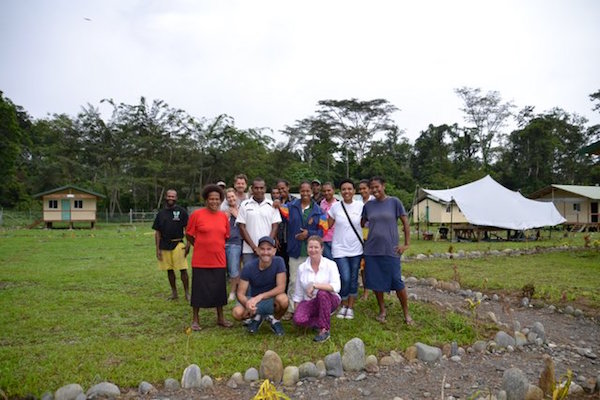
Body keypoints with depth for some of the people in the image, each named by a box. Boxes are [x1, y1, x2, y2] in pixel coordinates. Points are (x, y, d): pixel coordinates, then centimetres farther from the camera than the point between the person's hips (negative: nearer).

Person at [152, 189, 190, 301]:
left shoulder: (181, 211, 0)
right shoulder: (161, 213, 10)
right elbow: (157, 232, 11)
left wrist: (188, 244, -10)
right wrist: (157, 249, 5)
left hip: (178, 244, -4)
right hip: (164, 245, 4)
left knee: (183, 269, -7)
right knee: (169, 270, 11)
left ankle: (187, 293, 4)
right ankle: (174, 293, 24)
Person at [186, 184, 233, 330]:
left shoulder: (224, 216, 3)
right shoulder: (196, 214, -8)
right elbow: (189, 235, 0)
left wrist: (215, 246, 11)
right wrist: (202, 246, 5)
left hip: (219, 260, 4)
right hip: (200, 261, -3)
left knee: (219, 289, 12)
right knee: (199, 289, 7)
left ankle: (220, 318, 28)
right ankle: (195, 320, 23)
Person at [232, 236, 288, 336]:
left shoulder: (278, 262, -19)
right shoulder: (248, 267, -18)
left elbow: (281, 287, -23)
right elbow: (240, 294, -16)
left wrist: (260, 296, -33)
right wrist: (247, 303, -39)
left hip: (272, 298, -1)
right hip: (254, 298, 1)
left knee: (283, 299, -35)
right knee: (237, 313, -27)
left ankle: (274, 319, 0)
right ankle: (257, 317, 9)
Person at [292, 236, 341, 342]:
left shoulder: (330, 264, -7)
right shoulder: (302, 267, 2)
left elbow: (336, 287, -22)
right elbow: (298, 294, 8)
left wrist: (314, 285, -26)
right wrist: (296, 311, 1)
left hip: (328, 300, -2)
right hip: (309, 302, 2)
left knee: (322, 293, -36)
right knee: (298, 319, -28)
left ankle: (324, 330, -19)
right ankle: (322, 322, 2)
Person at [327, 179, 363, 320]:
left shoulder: (360, 206, -3)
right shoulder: (335, 207, -3)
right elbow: (328, 226, 3)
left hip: (356, 249, 1)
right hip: (340, 249, -1)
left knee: (353, 279, 9)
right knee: (345, 279, -8)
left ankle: (350, 307, 25)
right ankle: (343, 306, 16)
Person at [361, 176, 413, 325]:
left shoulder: (394, 202, -2)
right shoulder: (368, 205, 7)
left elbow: (405, 222, 0)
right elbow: (361, 224, 16)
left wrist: (406, 244, -4)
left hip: (390, 250, -3)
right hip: (371, 250, 4)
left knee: (397, 281, -3)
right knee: (375, 282, 8)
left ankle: (406, 313, 14)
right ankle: (382, 310, 26)